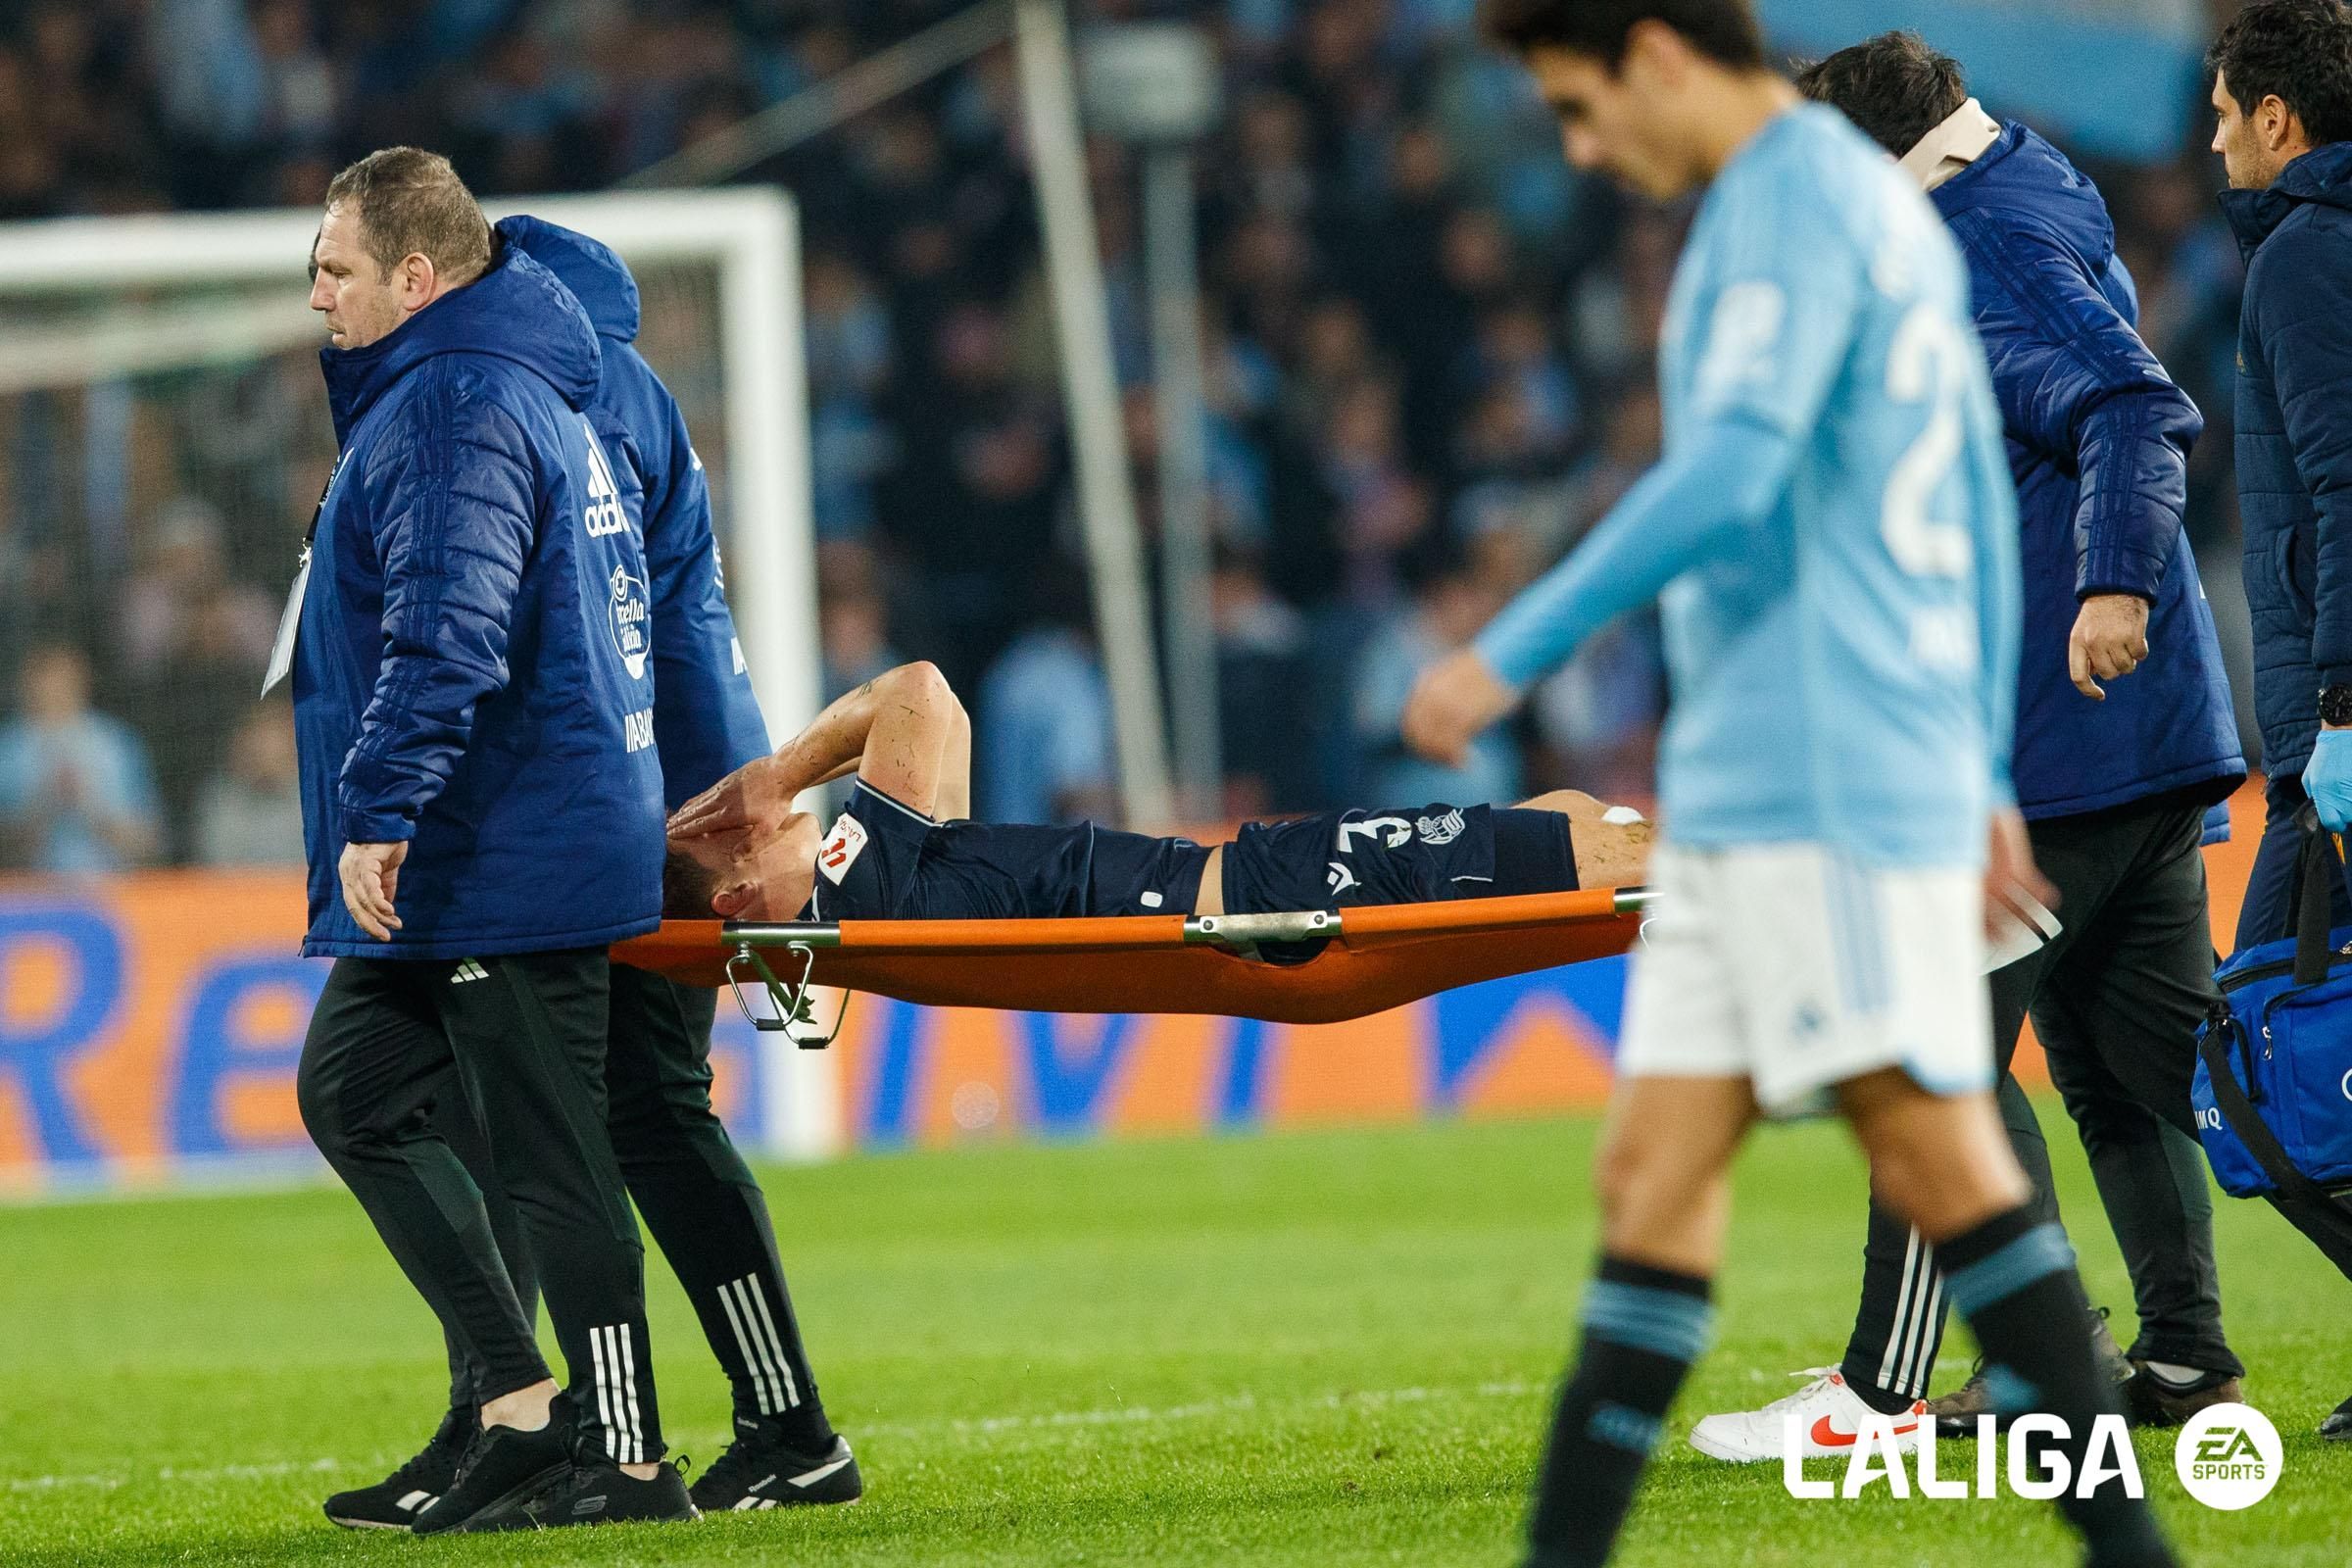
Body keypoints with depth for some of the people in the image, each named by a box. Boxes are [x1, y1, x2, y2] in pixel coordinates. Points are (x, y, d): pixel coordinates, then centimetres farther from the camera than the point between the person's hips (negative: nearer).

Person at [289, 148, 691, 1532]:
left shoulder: (456, 412, -17)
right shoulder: (526, 390, 17)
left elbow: (446, 637, -28)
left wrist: (378, 810, -29)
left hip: (509, 858, -11)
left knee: (554, 1158, -5)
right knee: (352, 1092, 15)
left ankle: (629, 1462, 0)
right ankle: (523, 1397, 14)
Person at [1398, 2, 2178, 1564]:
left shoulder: (1795, 203, -9)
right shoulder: (1883, 204, 21)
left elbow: (1728, 474, -21)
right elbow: (1982, 507, 24)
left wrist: (1517, 651, -17)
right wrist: (1983, 767, 25)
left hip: (1825, 775, -10)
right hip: (1749, 789, 10)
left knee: (1934, 1150, -11)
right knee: (1656, 1170, 6)